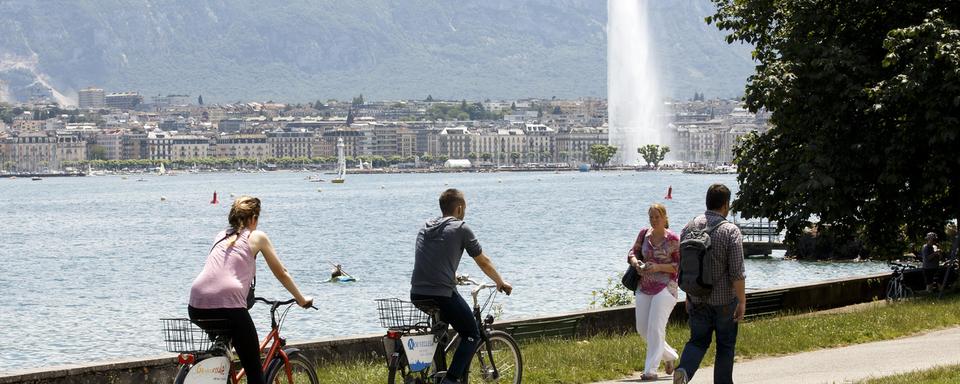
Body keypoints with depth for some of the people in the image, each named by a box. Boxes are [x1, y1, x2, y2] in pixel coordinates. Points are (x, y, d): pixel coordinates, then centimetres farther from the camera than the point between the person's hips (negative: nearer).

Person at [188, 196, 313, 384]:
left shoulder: (222, 236, 27)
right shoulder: (257, 236, 13)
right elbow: (281, 273, 21)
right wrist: (301, 299, 35)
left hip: (197, 308, 6)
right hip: (228, 305, -5)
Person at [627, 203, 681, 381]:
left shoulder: (673, 239, -8)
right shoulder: (644, 234, 6)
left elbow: (680, 266, -8)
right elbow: (633, 252, 16)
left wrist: (658, 267, -19)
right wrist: (636, 262, -7)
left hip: (665, 288, -6)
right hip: (644, 287, 6)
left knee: (655, 328, -12)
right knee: (642, 328, 7)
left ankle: (651, 369, -8)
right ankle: (670, 355, 29)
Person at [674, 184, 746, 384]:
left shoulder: (689, 228, 1)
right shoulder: (731, 231, -14)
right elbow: (737, 272, -17)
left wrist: (688, 296, 18)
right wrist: (742, 301, -9)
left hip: (697, 300, 4)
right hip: (724, 300, -4)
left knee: (698, 340, 11)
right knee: (725, 345, 10)